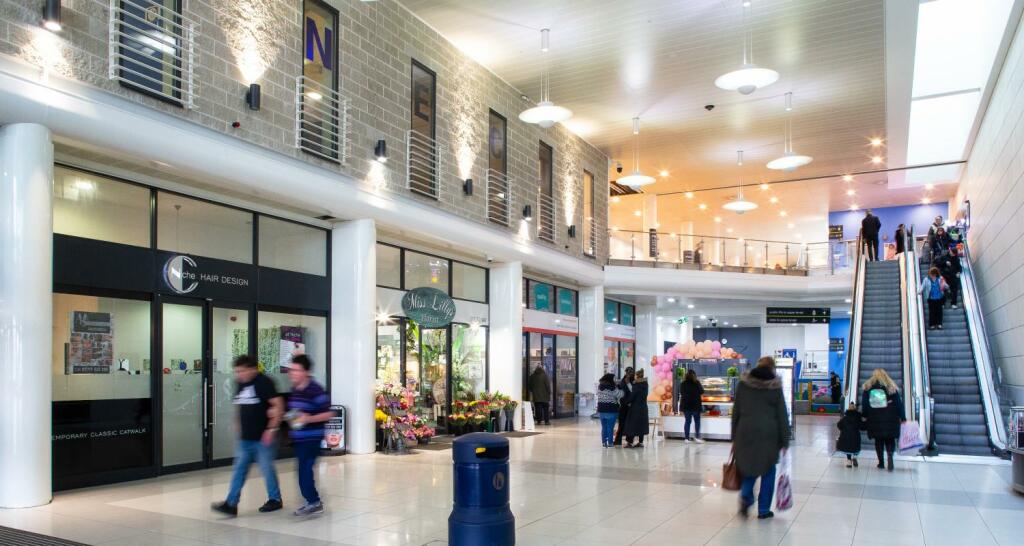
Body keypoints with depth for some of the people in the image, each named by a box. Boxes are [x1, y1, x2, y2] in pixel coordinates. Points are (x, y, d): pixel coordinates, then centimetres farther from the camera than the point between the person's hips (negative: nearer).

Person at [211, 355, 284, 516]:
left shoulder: (264, 382, -14)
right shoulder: (240, 384, 9)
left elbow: (279, 405, -16)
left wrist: (271, 428, -18)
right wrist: (240, 428, 18)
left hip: (263, 438, -7)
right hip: (245, 438, 7)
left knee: (266, 468, 4)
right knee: (239, 469, 5)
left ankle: (275, 499, 20)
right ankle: (231, 503, 8)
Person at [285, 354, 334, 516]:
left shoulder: (315, 390, -17)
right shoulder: (295, 390, 9)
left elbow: (328, 413, -17)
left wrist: (308, 419, -25)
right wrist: (291, 418, 7)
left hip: (311, 438, -9)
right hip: (298, 437, 9)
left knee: (304, 469, -7)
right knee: (303, 470, 13)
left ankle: (314, 502, 4)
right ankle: (312, 502, 24)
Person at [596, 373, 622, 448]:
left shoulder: (599, 387, 3)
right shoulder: (613, 388, -13)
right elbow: (620, 395, -14)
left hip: (601, 410, 5)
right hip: (611, 410, -5)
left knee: (604, 427, 13)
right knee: (610, 427, 3)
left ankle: (603, 442, 14)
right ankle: (610, 442, 6)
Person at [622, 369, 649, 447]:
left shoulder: (636, 385, -14)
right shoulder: (645, 384, 5)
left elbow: (633, 395, -13)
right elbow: (645, 395, 11)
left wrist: (629, 402, 1)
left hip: (635, 407, -6)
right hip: (643, 407, 6)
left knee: (632, 424, 1)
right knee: (642, 424, 11)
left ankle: (630, 442, 1)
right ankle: (640, 442, 12)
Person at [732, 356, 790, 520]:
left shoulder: (743, 383, 4)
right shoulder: (775, 387, -2)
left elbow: (736, 411, 7)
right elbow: (782, 415, -1)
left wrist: (735, 437, 13)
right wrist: (785, 440, 6)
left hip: (746, 432, 2)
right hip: (768, 435, -2)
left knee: (749, 466, 17)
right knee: (768, 472, 11)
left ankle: (746, 496, -6)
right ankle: (763, 510, 13)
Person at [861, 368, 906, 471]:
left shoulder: (868, 386, 6)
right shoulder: (891, 387, 2)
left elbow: (864, 403, 5)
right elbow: (899, 403, 1)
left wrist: (865, 416, 10)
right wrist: (903, 418, 4)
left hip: (874, 419, 1)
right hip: (890, 419, -1)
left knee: (878, 440, 9)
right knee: (890, 439, 7)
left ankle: (881, 462, 10)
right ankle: (890, 454, -21)